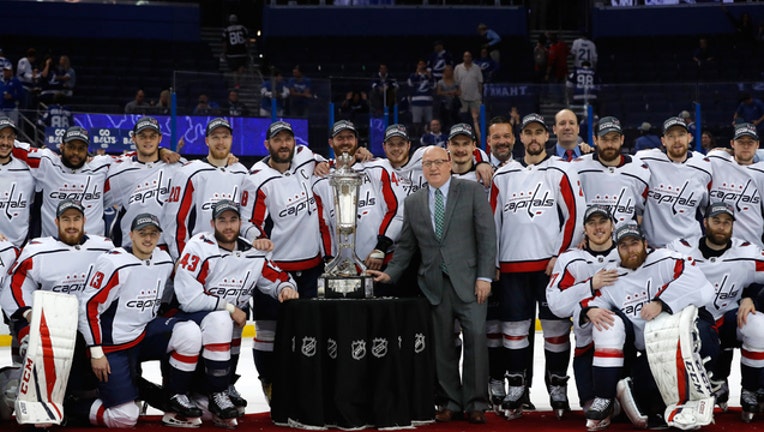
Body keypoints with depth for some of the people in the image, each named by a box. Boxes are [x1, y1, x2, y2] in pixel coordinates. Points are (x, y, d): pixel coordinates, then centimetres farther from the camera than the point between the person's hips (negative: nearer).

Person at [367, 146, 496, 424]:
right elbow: (406, 245, 16)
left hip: (468, 280, -3)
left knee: (476, 338, -8)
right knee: (442, 345, 5)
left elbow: (486, 235, -2)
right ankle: (452, 402, 15)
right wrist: (390, 273, 2)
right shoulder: (413, 202, 13)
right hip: (434, 284, 3)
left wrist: (485, 276, -8)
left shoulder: (472, 191, 3)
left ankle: (475, 404, 3)